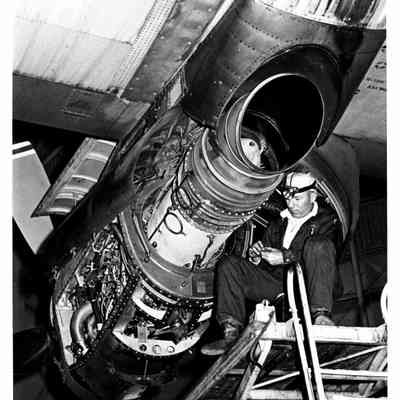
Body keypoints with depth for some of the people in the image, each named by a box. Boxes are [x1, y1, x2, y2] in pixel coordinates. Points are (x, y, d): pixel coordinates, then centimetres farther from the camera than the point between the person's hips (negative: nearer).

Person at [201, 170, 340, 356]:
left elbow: (318, 254, -11)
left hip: (305, 285, -5)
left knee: (319, 245, -30)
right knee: (229, 264, -7)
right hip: (275, 283, 5)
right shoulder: (279, 223, 23)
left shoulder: (327, 220, 8)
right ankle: (232, 332, -18)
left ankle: (320, 314, -41)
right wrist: (256, 255, -1)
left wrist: (286, 257, -19)